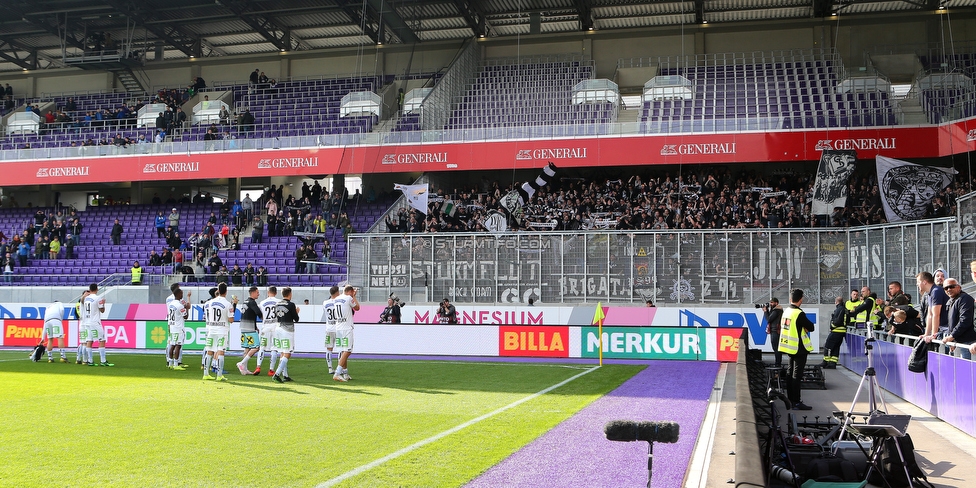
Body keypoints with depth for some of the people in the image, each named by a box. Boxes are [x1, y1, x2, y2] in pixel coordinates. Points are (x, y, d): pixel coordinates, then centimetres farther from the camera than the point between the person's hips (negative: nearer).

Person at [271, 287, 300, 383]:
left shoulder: (277, 305, 7)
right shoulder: (291, 305, -11)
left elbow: (276, 316, 15)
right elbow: (296, 319, -6)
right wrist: (297, 312, 14)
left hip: (278, 328, 7)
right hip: (287, 330, -7)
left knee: (282, 354, 14)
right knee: (287, 355, -3)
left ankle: (285, 375, 15)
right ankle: (277, 374, -16)